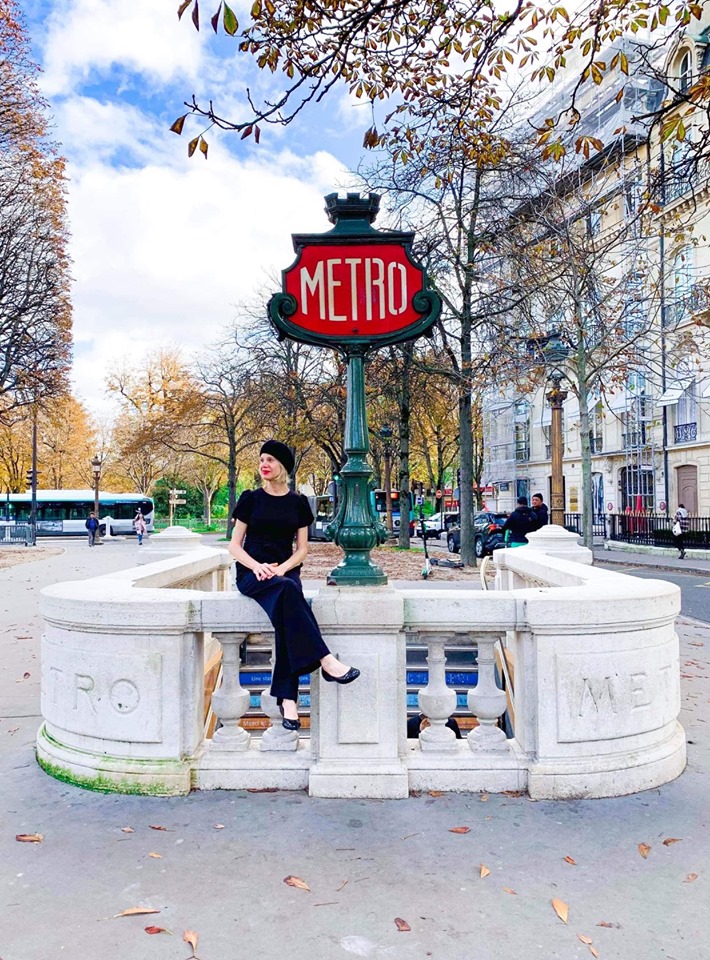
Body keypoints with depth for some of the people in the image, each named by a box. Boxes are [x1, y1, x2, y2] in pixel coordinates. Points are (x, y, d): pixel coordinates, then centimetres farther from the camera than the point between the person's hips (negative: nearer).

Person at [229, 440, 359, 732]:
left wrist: (282, 568, -11)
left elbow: (302, 549, 10)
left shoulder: (298, 502, 10)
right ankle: (325, 661, -39)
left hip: (284, 571, 1)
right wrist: (256, 566, -15)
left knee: (286, 612, -34)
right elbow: (234, 545, 6)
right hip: (251, 573, -1)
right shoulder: (251, 498, 7)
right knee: (287, 590, -37)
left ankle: (287, 698, -36)